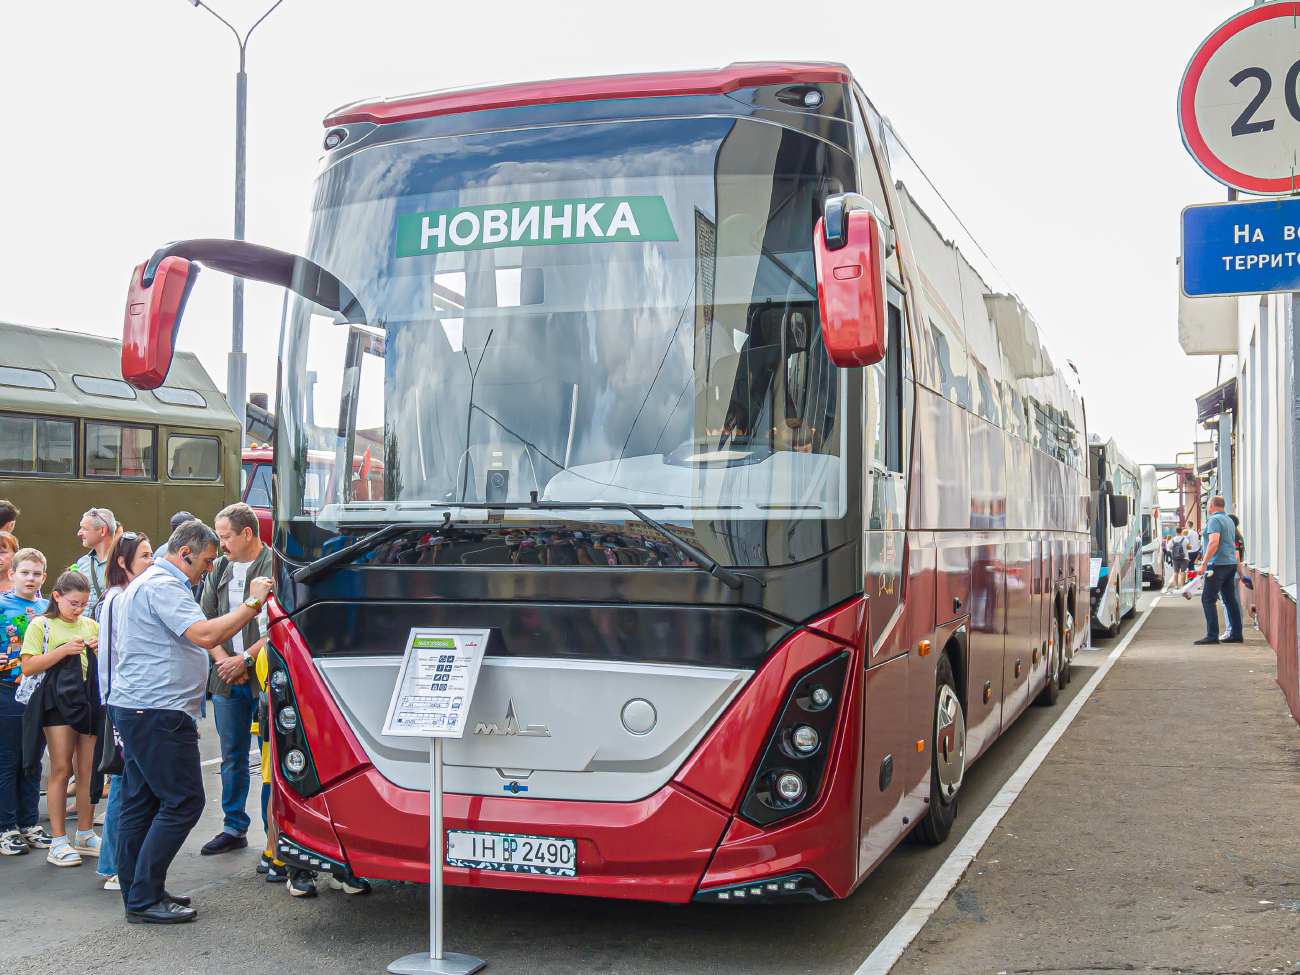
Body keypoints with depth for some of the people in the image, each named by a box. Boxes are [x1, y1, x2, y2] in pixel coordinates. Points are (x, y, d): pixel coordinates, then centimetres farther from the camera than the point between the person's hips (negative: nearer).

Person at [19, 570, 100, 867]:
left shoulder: (91, 625, 16)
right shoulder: (41, 625, 3)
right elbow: (28, 667, -6)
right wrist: (64, 650, -14)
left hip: (90, 702, 4)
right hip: (58, 702, -4)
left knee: (89, 770, 5)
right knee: (61, 769, -5)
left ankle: (84, 835, 17)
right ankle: (58, 841, 0)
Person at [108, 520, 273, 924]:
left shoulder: (152, 583, 21)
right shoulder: (163, 586, -14)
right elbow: (204, 634, -26)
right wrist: (253, 603, -20)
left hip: (136, 708, 11)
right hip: (157, 712, -11)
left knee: (141, 802, 12)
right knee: (183, 801, -7)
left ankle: (136, 893, 18)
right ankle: (145, 899, -4)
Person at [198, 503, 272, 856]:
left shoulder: (275, 567, -8)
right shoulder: (219, 570, 13)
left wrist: (245, 659, -13)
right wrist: (223, 659, -2)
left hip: (265, 677, -6)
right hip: (227, 680, 6)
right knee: (232, 757, 13)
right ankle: (234, 829, 23)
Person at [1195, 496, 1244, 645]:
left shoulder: (1214, 520, -10)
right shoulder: (1229, 520, 20)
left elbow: (1214, 542, -21)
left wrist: (1204, 563, -22)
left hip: (1218, 564, -9)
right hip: (1231, 564, 9)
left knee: (1208, 599, -8)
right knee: (1230, 599, 11)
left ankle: (1212, 635, -12)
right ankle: (1236, 634, 11)